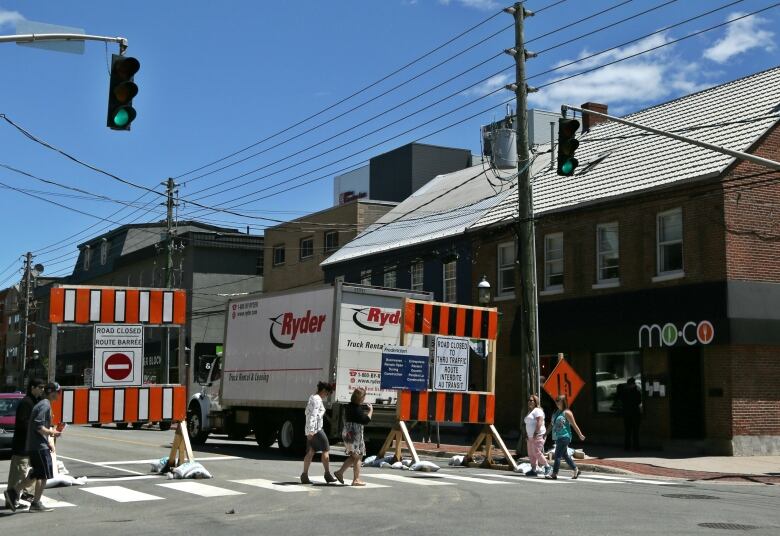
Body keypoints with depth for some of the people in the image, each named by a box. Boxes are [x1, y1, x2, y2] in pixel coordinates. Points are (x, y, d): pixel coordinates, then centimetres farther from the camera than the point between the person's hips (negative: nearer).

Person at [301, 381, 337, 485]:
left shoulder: (312, 397, 17)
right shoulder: (317, 399, -14)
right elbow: (313, 415, -22)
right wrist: (311, 430, -27)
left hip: (310, 430, 10)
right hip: (316, 429, -10)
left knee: (310, 452, 7)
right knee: (325, 450, 0)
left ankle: (304, 476, 2)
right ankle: (327, 474, 5)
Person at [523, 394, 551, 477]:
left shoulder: (537, 410, -10)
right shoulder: (530, 411, 21)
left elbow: (539, 422, -20)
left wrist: (535, 433, -24)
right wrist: (527, 434, 15)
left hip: (537, 436, -10)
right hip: (531, 436, 10)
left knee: (537, 453, -12)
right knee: (531, 454, 6)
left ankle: (547, 467, 0)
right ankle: (534, 470, 8)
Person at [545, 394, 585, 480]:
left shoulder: (567, 413, -10)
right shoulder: (556, 412, 13)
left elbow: (574, 425, -7)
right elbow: (552, 424, 19)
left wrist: (580, 435, -3)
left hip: (564, 437, -9)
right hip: (558, 437, 9)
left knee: (558, 455, -9)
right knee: (564, 455, 14)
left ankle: (554, 474, -5)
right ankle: (576, 470, 24)